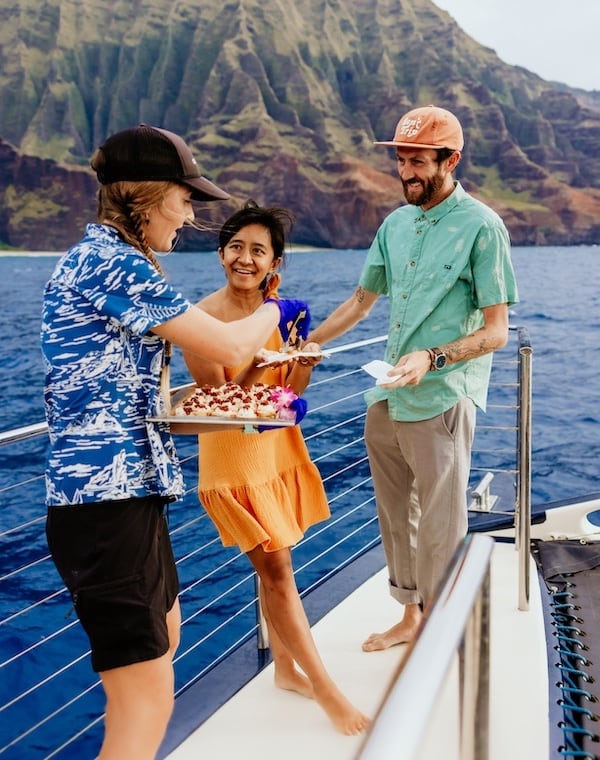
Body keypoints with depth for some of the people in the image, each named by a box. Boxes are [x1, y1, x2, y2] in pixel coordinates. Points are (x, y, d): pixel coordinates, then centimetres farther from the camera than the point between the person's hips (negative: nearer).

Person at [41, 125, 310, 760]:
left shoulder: (99, 258, 16)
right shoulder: (109, 261, -15)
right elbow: (228, 346, -17)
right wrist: (275, 309, 5)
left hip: (131, 488, 11)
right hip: (107, 495, -11)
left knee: (162, 638, 27)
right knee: (147, 704, -6)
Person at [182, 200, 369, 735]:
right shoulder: (204, 318, -16)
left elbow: (293, 389, 2)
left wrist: (304, 362, -19)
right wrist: (257, 367, -32)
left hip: (281, 448, 6)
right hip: (234, 456, -5)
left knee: (274, 566, 15)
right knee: (277, 570, -1)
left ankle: (285, 667, 32)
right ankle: (326, 689, 9)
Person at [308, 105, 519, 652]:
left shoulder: (481, 226, -9)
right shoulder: (396, 224, 11)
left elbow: (496, 331, -11)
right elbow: (361, 302, 20)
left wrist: (432, 358, -25)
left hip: (442, 398, -6)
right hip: (387, 397, 7)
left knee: (439, 525, 2)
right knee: (395, 515, 16)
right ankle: (410, 617, 33)